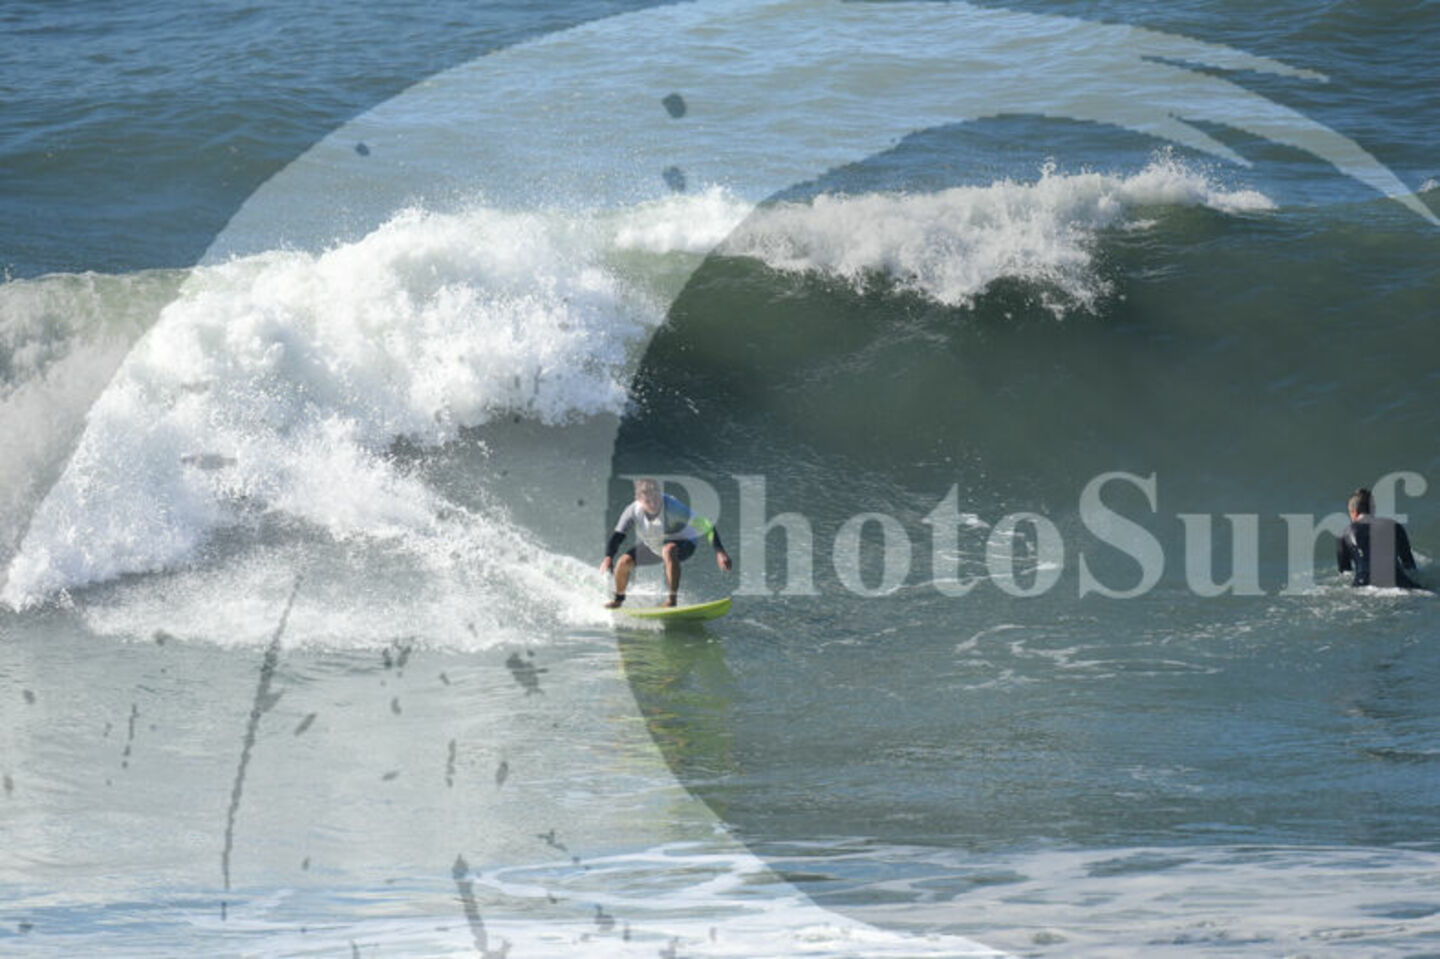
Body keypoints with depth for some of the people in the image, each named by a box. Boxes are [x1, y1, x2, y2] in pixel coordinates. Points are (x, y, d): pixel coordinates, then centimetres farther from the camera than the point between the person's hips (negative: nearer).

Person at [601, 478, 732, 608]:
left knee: (669, 550, -39)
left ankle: (672, 600, -34)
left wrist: (720, 551, -45)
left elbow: (706, 525, -37)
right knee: (624, 561, -10)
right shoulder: (633, 511, -23)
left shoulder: (672, 508, -35)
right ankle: (619, 598, 21)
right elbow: (618, 535, -25)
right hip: (652, 546, 5)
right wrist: (608, 557, -44)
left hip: (683, 543, -5)